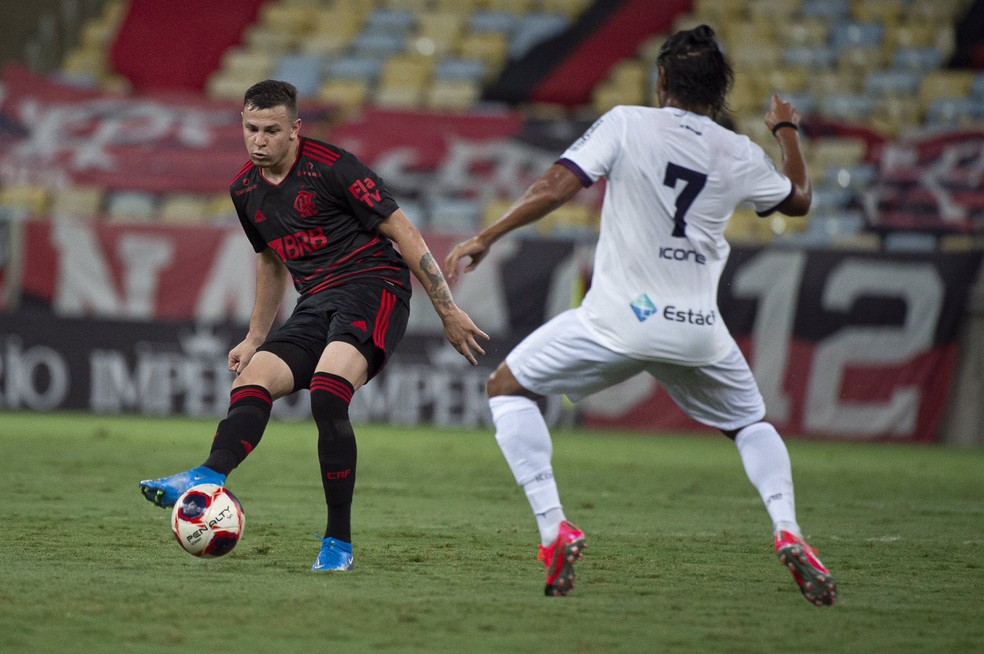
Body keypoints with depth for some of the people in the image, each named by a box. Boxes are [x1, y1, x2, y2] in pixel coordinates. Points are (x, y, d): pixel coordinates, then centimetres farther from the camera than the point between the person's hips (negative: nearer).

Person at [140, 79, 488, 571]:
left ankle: (338, 542, -24)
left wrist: (448, 312, -9)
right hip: (316, 304, 8)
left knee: (326, 396, -29)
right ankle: (208, 478, -41)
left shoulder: (331, 167, -12)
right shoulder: (245, 189, 11)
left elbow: (402, 232, -9)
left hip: (372, 286, -8)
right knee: (250, 381, -17)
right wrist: (256, 338, 29)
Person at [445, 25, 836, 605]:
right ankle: (788, 532, 2)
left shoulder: (627, 124, -2)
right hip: (698, 329, 3)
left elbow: (557, 187, -11)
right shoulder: (741, 155, 6)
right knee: (750, 423, 28)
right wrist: (788, 131, 42)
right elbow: (800, 199, 25)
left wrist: (485, 239, -4)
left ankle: (554, 528, -1)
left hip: (619, 319, -3)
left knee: (508, 387, 15)